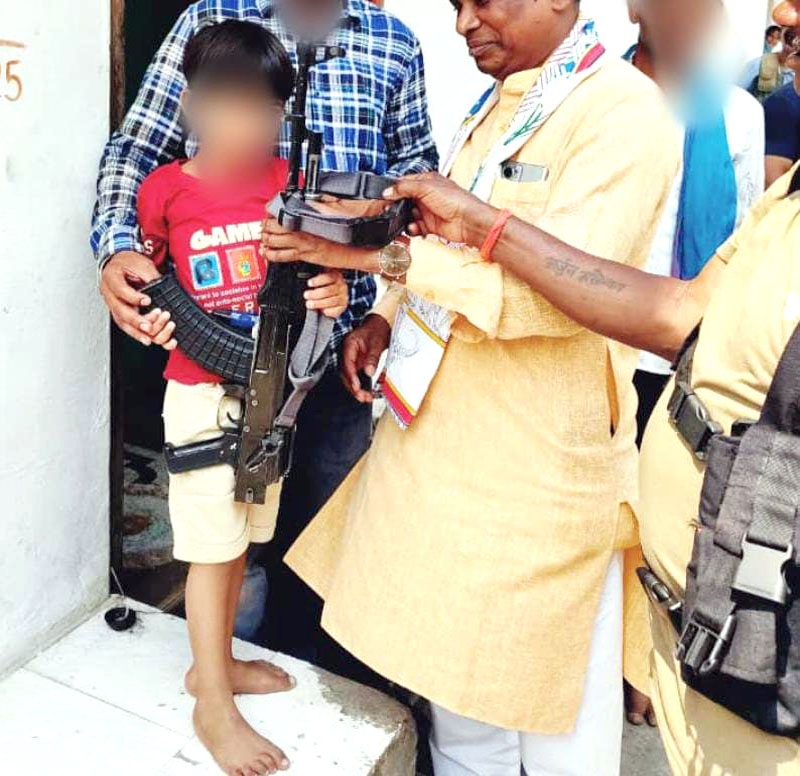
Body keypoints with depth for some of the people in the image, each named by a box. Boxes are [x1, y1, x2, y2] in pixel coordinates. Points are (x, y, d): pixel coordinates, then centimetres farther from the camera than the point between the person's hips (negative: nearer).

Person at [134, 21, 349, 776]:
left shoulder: (288, 181, 0)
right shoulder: (165, 188, -9)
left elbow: (315, 266, 4)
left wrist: (333, 295, -15)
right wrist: (152, 315, -14)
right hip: (203, 394, -4)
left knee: (242, 539, 16)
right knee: (212, 549, 3)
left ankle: (213, 663, 36)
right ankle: (214, 708, 18)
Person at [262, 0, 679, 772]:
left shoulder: (622, 110, -13)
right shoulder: (495, 105, 14)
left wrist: (378, 254, -26)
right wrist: (387, 317, 4)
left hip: (536, 452, -8)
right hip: (442, 428, 8)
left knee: (548, 691, 8)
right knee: (452, 662, 19)